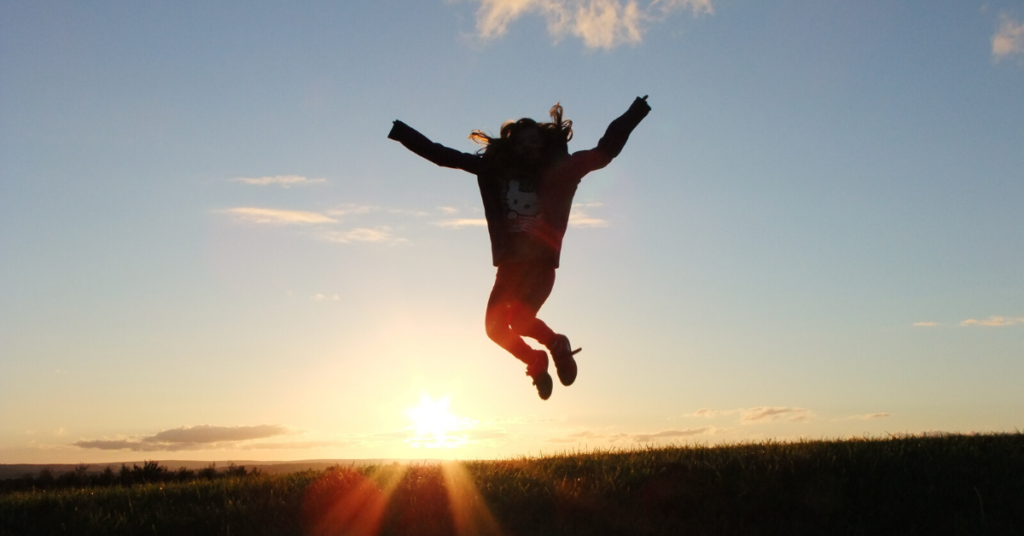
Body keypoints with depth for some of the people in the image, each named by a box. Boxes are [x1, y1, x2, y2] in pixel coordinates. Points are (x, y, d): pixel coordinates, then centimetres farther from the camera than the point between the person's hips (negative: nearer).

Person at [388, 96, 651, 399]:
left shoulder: (559, 170, 0)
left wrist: (634, 114, -2)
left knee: (520, 320, -21)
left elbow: (605, 152, 2)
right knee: (495, 327, -1)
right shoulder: (495, 170, 4)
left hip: (542, 264, -4)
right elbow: (444, 156, 7)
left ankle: (557, 344, 11)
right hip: (509, 266, 4)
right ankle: (536, 361, 27)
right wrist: (402, 133, 6)